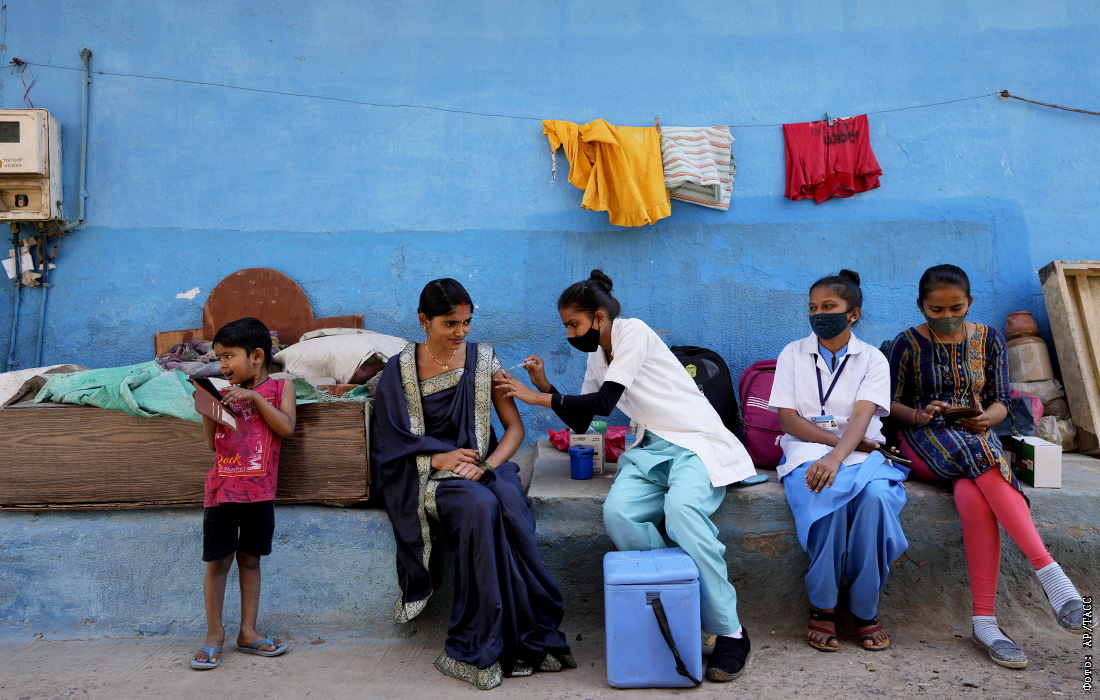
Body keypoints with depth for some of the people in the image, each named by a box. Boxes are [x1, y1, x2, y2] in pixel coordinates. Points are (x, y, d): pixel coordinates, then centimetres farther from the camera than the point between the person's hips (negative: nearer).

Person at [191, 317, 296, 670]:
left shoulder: (280, 387, 4)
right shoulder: (223, 393, 8)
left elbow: (286, 427, -11)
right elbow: (211, 442, 6)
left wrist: (254, 398, -14)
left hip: (259, 491, -1)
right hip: (222, 489, 1)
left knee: (250, 559, 10)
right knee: (217, 562, 3)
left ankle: (248, 632, 19)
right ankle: (214, 634, 15)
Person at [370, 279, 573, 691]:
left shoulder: (484, 359, 9)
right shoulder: (399, 370, 5)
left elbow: (515, 426, 7)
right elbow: (390, 442, 3)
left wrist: (487, 465, -12)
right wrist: (439, 458, -14)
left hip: (482, 464, 2)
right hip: (428, 474, -2)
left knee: (509, 500, -34)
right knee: (480, 505, -35)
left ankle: (471, 650, -28)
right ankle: (527, 641, -27)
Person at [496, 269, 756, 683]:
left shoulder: (633, 332, -9)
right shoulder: (596, 356, 16)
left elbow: (604, 402, -16)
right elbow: (580, 422, 21)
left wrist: (538, 398, -11)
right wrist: (546, 386, 7)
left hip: (697, 443, -7)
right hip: (651, 450, 7)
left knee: (681, 508, -37)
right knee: (617, 512, -26)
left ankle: (729, 633, -23)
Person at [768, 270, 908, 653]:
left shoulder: (872, 359, 9)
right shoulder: (793, 354, 12)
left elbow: (862, 416, -8)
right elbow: (787, 418, 2)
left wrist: (837, 456, -28)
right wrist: (840, 440, -12)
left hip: (861, 453, 1)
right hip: (807, 452, 0)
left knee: (876, 496, -34)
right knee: (829, 499, -35)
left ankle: (865, 610, -17)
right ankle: (822, 606, -17)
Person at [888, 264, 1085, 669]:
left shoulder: (988, 340, 12)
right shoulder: (909, 344, 5)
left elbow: (1000, 402, 11)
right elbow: (892, 404, 4)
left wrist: (986, 418, -13)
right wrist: (919, 415, -18)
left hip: (978, 435, 2)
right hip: (925, 440, -2)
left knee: (973, 496, -35)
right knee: (982, 457, -38)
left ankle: (984, 619, -38)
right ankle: (1047, 568, -42)